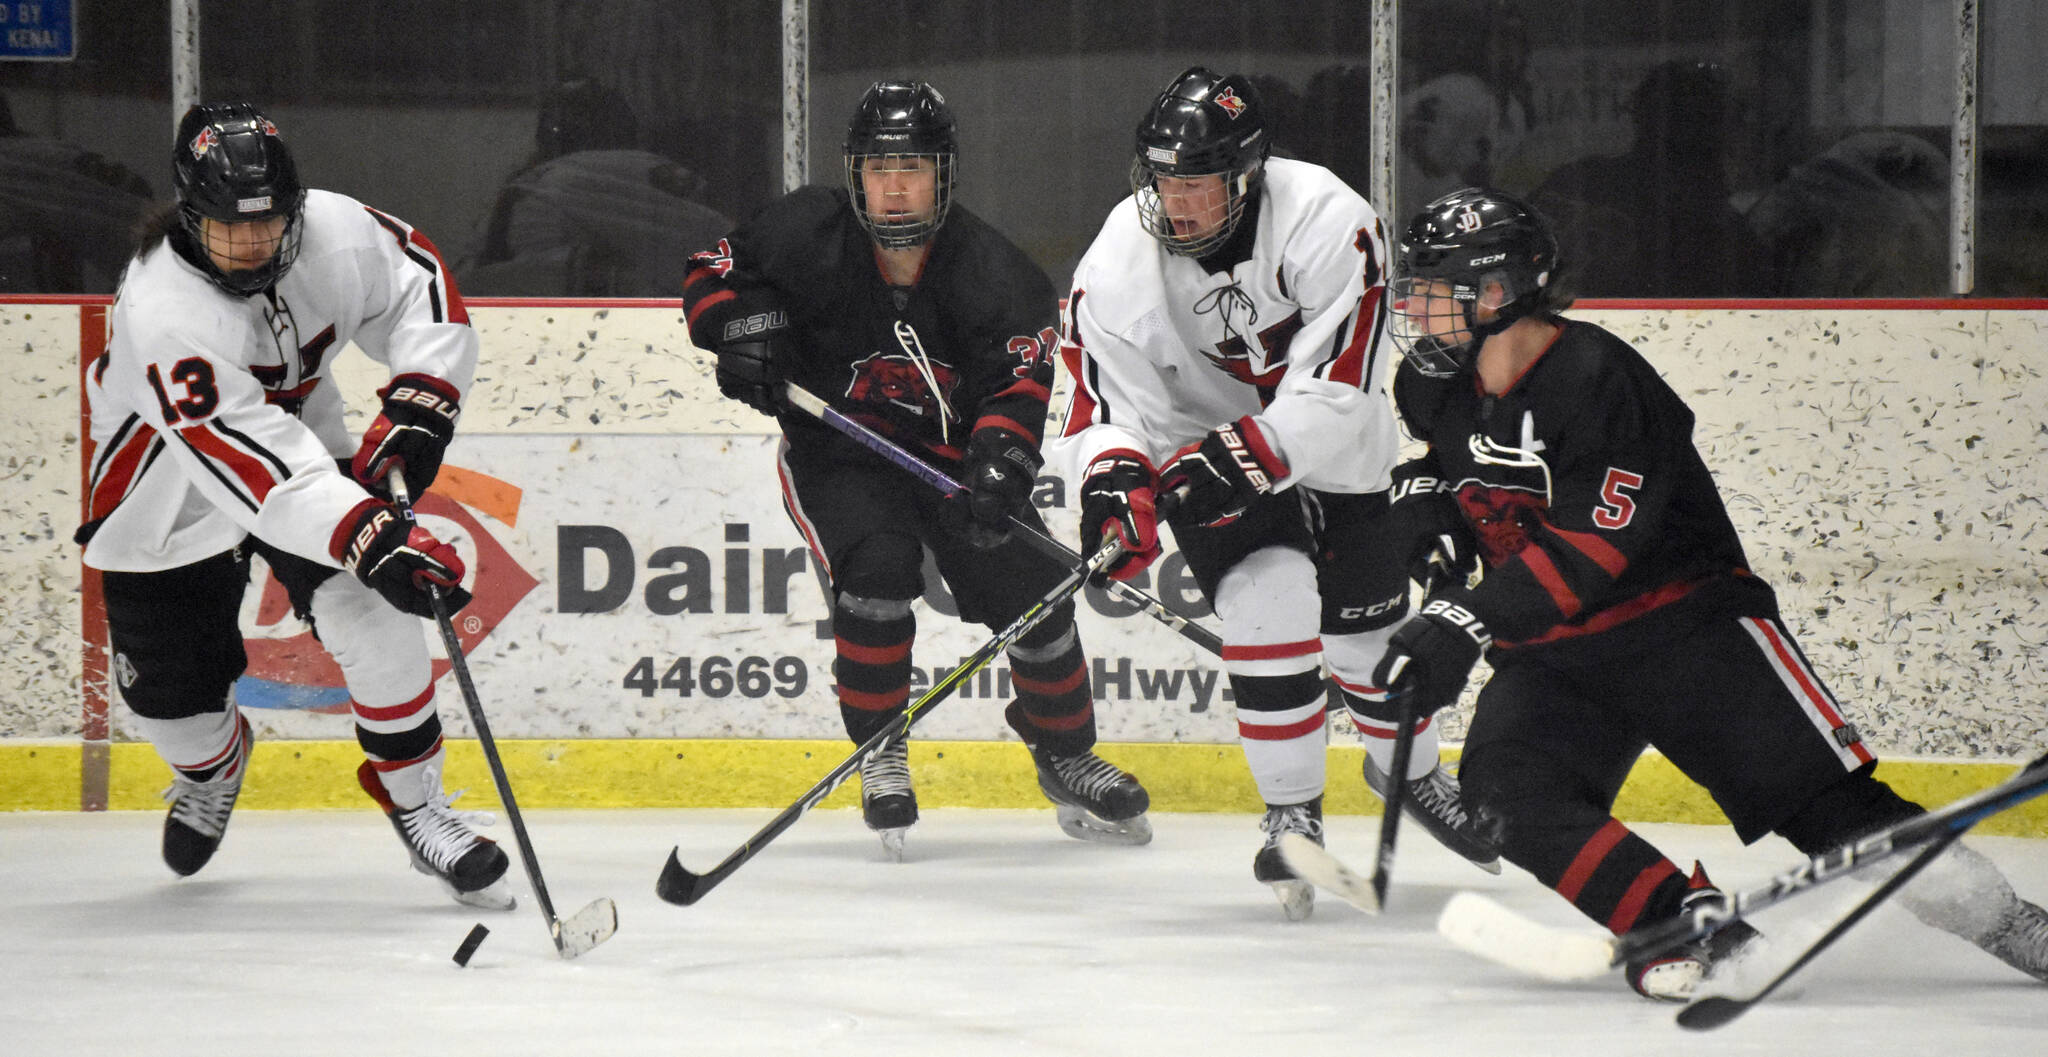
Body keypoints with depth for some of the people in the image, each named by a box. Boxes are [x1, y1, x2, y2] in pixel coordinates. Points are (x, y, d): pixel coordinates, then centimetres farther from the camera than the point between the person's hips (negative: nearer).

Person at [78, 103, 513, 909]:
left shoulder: (333, 231, -23)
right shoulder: (162, 312, -38)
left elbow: (417, 282, -1)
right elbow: (246, 462, -44)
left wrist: (417, 405, -16)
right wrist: (371, 535, -52)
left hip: (304, 440, 3)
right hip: (169, 499, -3)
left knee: (374, 610, -20)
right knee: (169, 689, 6)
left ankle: (415, 801, -4)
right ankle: (209, 764, 44)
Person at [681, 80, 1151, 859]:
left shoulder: (992, 273, -18)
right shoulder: (808, 235, -18)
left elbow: (1017, 386, -26)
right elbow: (715, 272, -3)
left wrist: (997, 469, -44)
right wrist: (747, 328, -24)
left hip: (951, 452, 2)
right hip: (835, 451, -2)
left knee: (1027, 587, -5)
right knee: (876, 567, -28)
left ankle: (1066, 755, 22)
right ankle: (880, 759, -8)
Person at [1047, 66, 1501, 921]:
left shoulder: (1326, 220, -31)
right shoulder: (1120, 264, -23)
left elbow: (1339, 385, -33)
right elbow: (1107, 402, -20)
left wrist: (1247, 456, -42)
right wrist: (1116, 480, -40)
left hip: (1334, 451, 1)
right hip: (1203, 449, 0)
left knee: (1371, 624, 10)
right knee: (1270, 599, -23)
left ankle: (1407, 765, 43)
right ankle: (1292, 813, -7)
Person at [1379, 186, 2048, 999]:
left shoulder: (1599, 379, -22)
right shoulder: (1437, 389, 2)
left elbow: (1590, 550, -31)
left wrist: (1467, 620, -37)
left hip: (1685, 618, -6)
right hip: (1550, 654, 6)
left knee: (1824, 795, -13)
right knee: (1509, 790, -23)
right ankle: (1687, 926, -26)